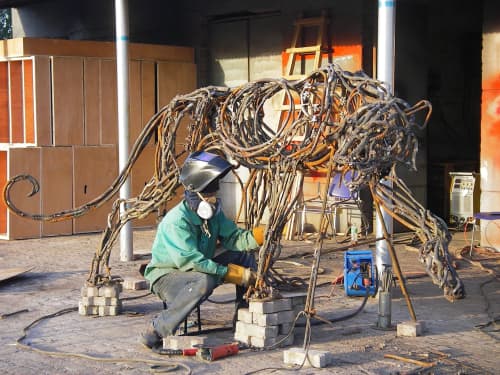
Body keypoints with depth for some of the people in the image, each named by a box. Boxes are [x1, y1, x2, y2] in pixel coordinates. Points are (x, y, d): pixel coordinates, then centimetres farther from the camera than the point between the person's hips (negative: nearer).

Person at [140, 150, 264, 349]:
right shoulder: (177, 221, -27)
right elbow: (191, 261, -32)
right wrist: (231, 273, -30)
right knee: (204, 281, -41)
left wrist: (261, 234, -24)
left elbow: (234, 238, -6)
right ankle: (156, 331, -29)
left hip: (197, 270, 8)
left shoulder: (214, 214, 0)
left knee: (245, 255, -1)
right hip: (166, 275, -8)